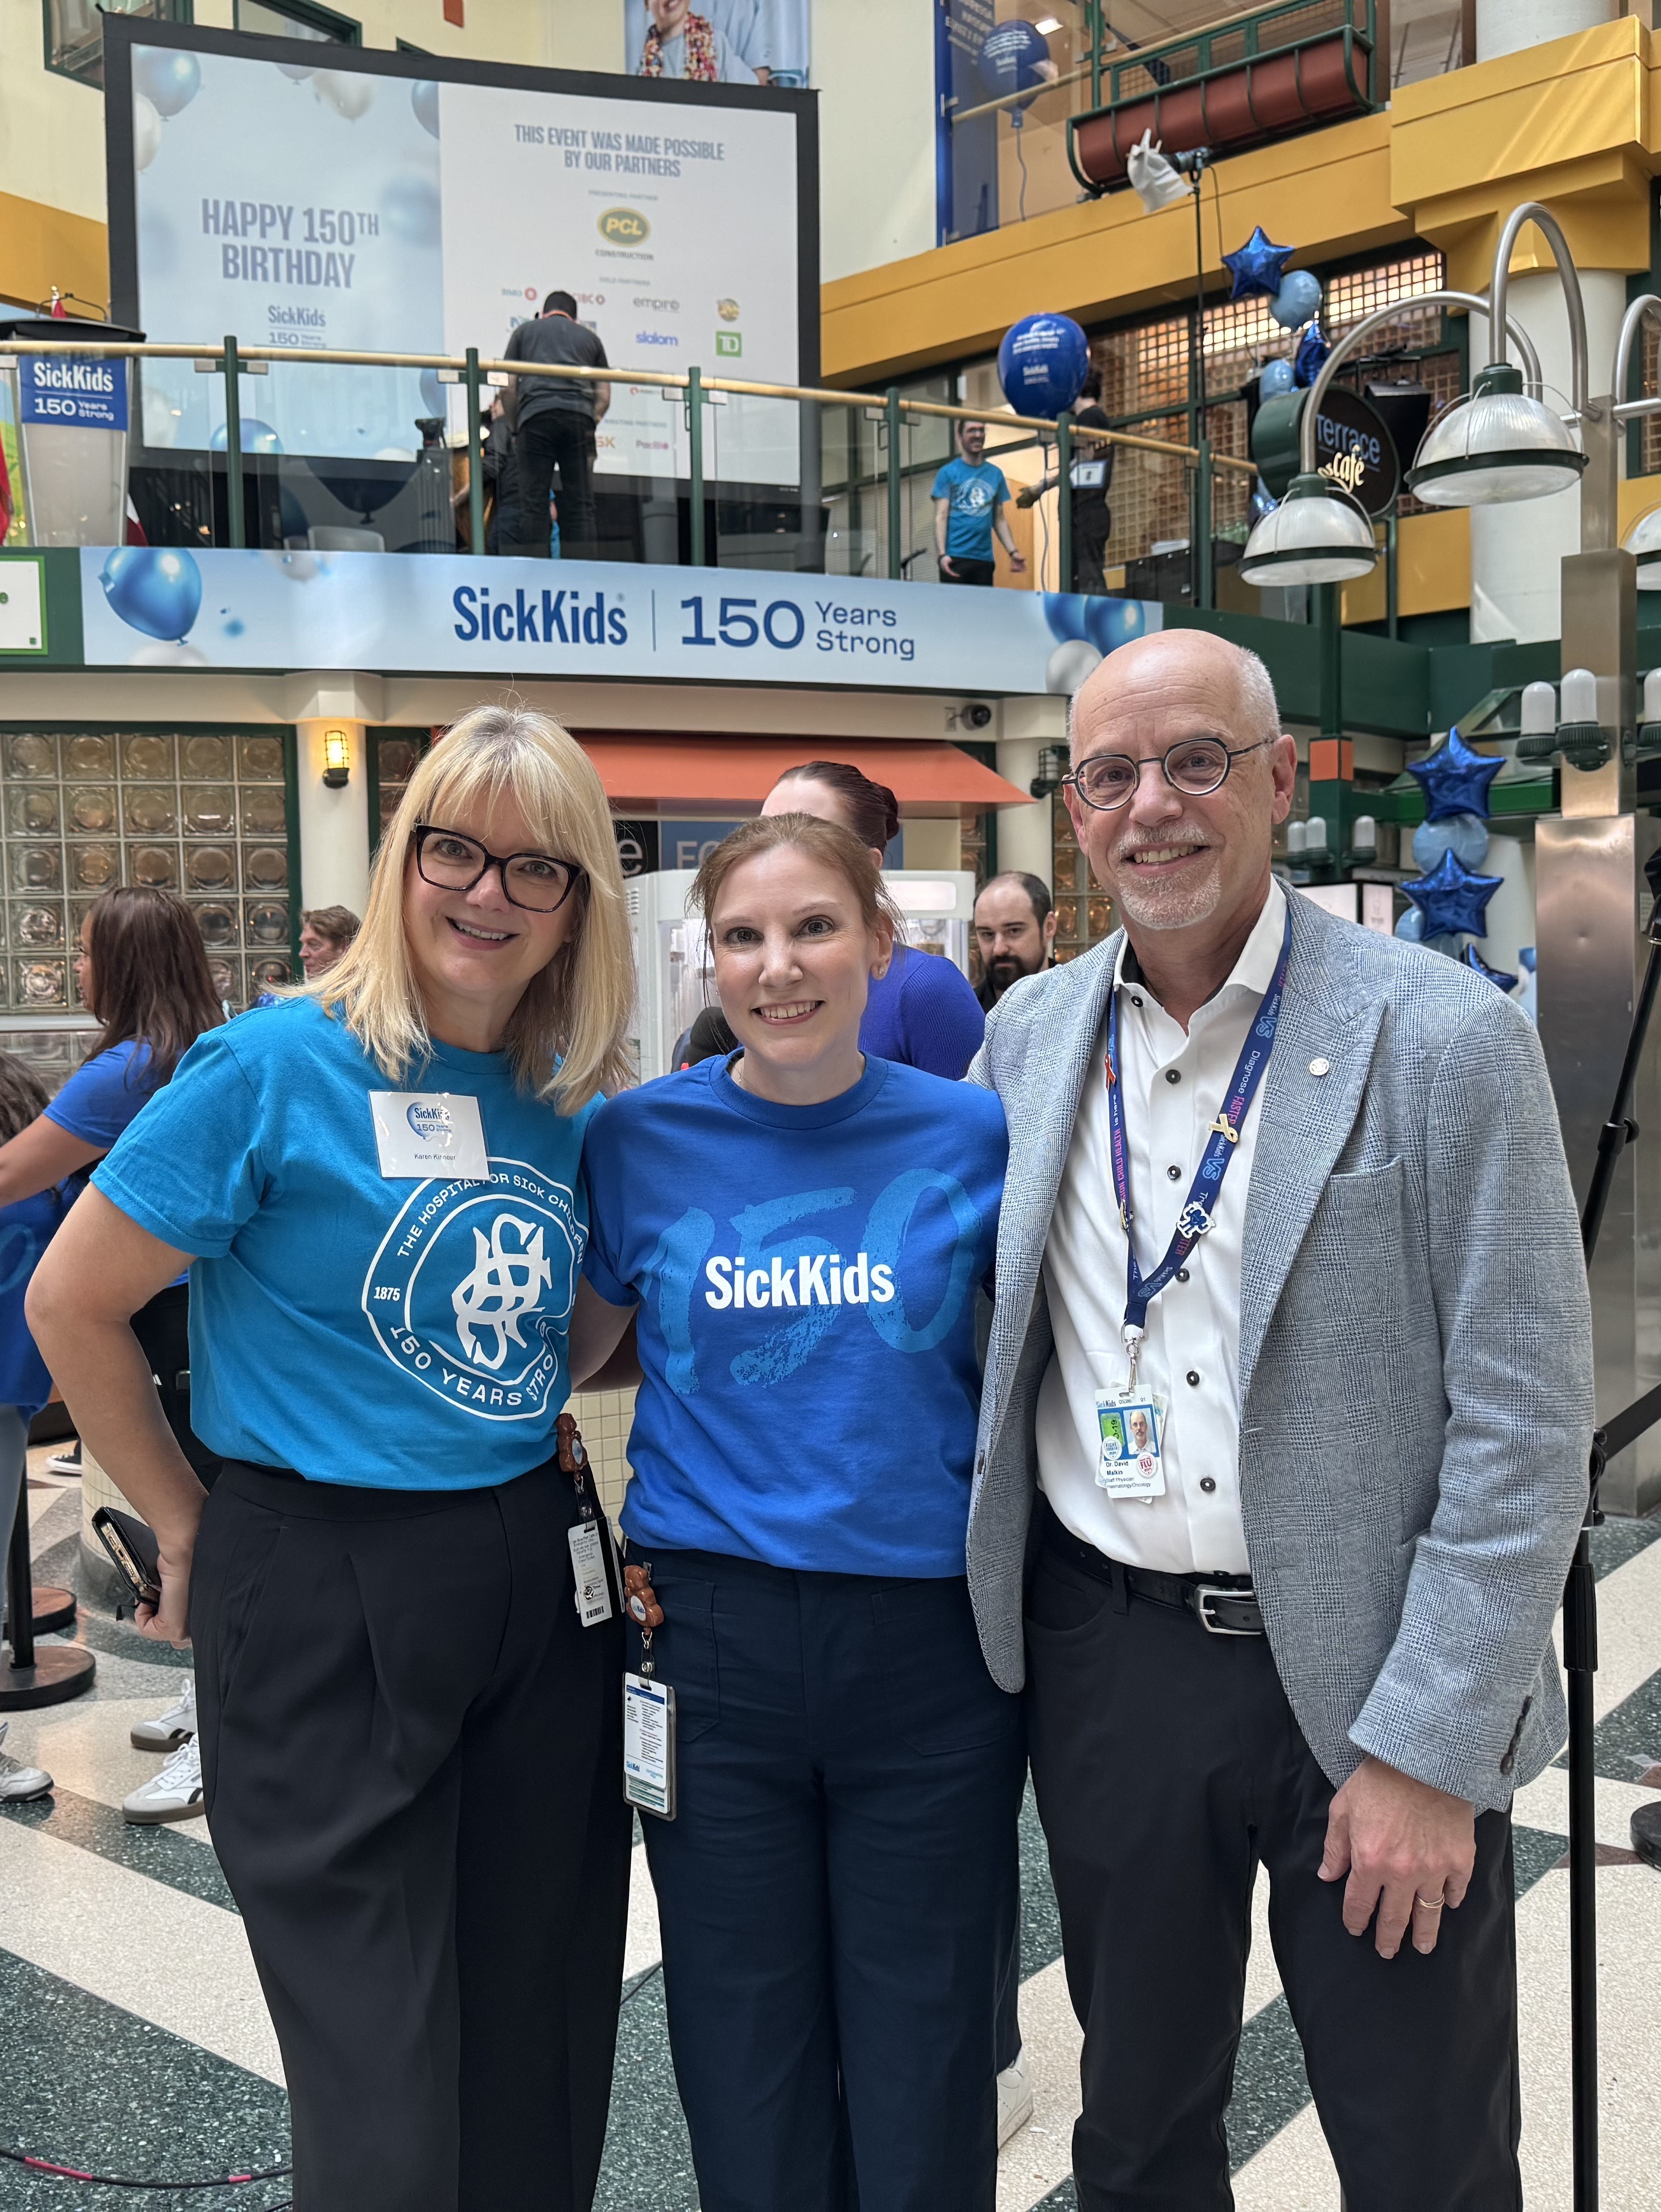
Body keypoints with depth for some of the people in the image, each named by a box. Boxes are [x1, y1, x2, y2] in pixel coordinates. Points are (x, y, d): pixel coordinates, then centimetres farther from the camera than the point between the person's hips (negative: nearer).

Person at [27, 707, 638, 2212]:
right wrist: (185, 1523, -2)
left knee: (540, 2040, 17)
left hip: (541, 1579, 5)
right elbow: (72, 1306, -7)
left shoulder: (575, 1098, 4)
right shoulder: (282, 1067, -12)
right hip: (325, 1596, -5)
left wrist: (534, 1441, 9)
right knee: (383, 2088, 8)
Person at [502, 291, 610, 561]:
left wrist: (514, 428, 23)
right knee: (580, 504, 1)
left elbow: (509, 387, 15)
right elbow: (604, 396, 18)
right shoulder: (590, 337, 26)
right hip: (579, 416, 1)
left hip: (536, 416, -1)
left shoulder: (524, 331, 23)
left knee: (533, 503, -2)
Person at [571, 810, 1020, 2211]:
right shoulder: (637, 1136, -1)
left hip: (931, 1637, 0)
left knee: (922, 2088, 14)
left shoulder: (973, 1133, -2)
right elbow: (572, 1347, 11)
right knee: (747, 2079, 16)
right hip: (711, 1636, 1)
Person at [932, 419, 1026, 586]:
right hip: (955, 558, -4)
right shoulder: (948, 473, 3)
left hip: (985, 559, 4)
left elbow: (999, 520, 17)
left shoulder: (996, 474, 15)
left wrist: (1013, 552, 5)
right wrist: (942, 554, -16)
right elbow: (941, 517, -4)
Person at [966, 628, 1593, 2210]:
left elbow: (1524, 1426, -12)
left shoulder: (1444, 1039, -11)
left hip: (1367, 1669, -3)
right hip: (1108, 1658, 4)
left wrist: (1428, 1751, -13)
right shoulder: (1028, 1039, 2)